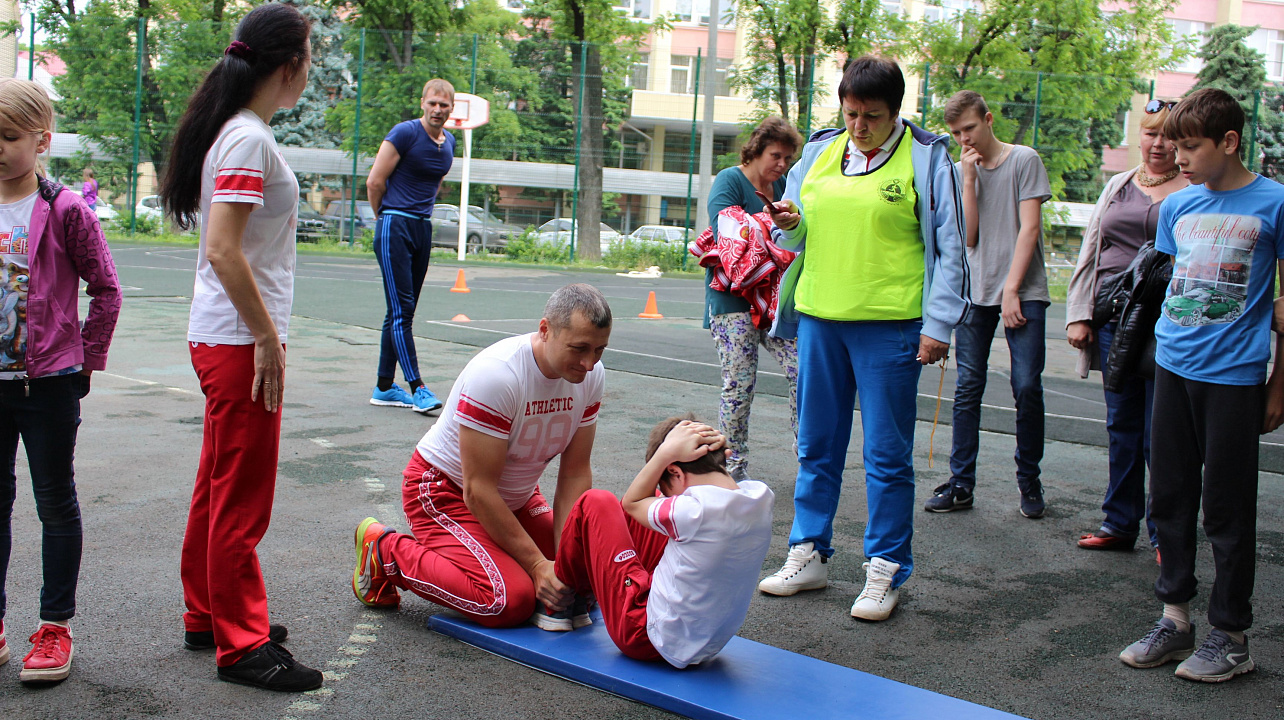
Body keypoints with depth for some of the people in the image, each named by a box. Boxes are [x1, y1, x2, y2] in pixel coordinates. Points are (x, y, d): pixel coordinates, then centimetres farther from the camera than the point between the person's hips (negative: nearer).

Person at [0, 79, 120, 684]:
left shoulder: (66, 211, -9)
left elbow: (105, 290, -5)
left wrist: (87, 360, -6)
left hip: (49, 383, -5)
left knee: (56, 503, 7)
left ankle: (56, 627, 17)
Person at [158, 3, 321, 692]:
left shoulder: (233, 132, 13)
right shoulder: (249, 140, -16)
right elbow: (223, 251, -23)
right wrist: (268, 339, -19)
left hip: (222, 339, 10)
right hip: (240, 342, -10)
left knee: (218, 489, 18)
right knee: (242, 499, -1)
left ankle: (207, 617, 31)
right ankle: (242, 645, 9)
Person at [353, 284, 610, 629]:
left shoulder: (591, 375, -11)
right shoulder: (495, 374, -32)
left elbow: (575, 474, -8)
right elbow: (478, 491, -29)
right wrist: (538, 566, -28)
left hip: (516, 496, 8)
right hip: (446, 491, -8)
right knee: (510, 600, -23)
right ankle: (387, 552, -3)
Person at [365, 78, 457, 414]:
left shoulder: (449, 142, 12)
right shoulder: (405, 132, -9)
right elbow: (375, 181, -6)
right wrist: (386, 218, 6)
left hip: (423, 229, 7)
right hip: (395, 226, -7)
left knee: (403, 312, 9)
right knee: (401, 309, -9)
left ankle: (384, 387, 16)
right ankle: (416, 387, -11)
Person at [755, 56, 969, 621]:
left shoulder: (926, 158, -2)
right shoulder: (819, 152, 11)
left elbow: (949, 248, -3)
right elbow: (797, 239, 20)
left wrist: (938, 325, -9)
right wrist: (789, 225, -3)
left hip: (888, 325, -5)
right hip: (818, 318, 5)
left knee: (887, 455, 1)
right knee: (816, 446, 12)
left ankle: (886, 572, 13)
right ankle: (808, 556, 25)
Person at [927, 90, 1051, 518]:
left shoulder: (1024, 160, 1)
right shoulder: (962, 170, 13)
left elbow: (1029, 228, -5)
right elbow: (969, 236, 2)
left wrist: (1011, 290, -10)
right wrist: (969, 177, -4)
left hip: (1022, 293, -3)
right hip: (976, 293, 4)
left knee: (1027, 386, -7)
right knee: (968, 388, 1)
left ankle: (1029, 482, 8)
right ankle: (961, 483, 5)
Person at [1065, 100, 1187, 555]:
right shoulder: (1118, 186, 16)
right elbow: (1090, 250, 17)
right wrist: (1078, 314, 9)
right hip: (1113, 321, 5)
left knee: (1161, 433, -3)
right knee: (1122, 424, 11)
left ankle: (1166, 535, 9)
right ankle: (1119, 523, 21)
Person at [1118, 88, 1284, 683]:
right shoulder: (1176, 205, 9)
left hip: (1234, 374, -5)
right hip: (1172, 367, 5)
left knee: (1227, 509, 2)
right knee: (1170, 496, 11)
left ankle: (1230, 637, 15)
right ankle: (1174, 617, 24)